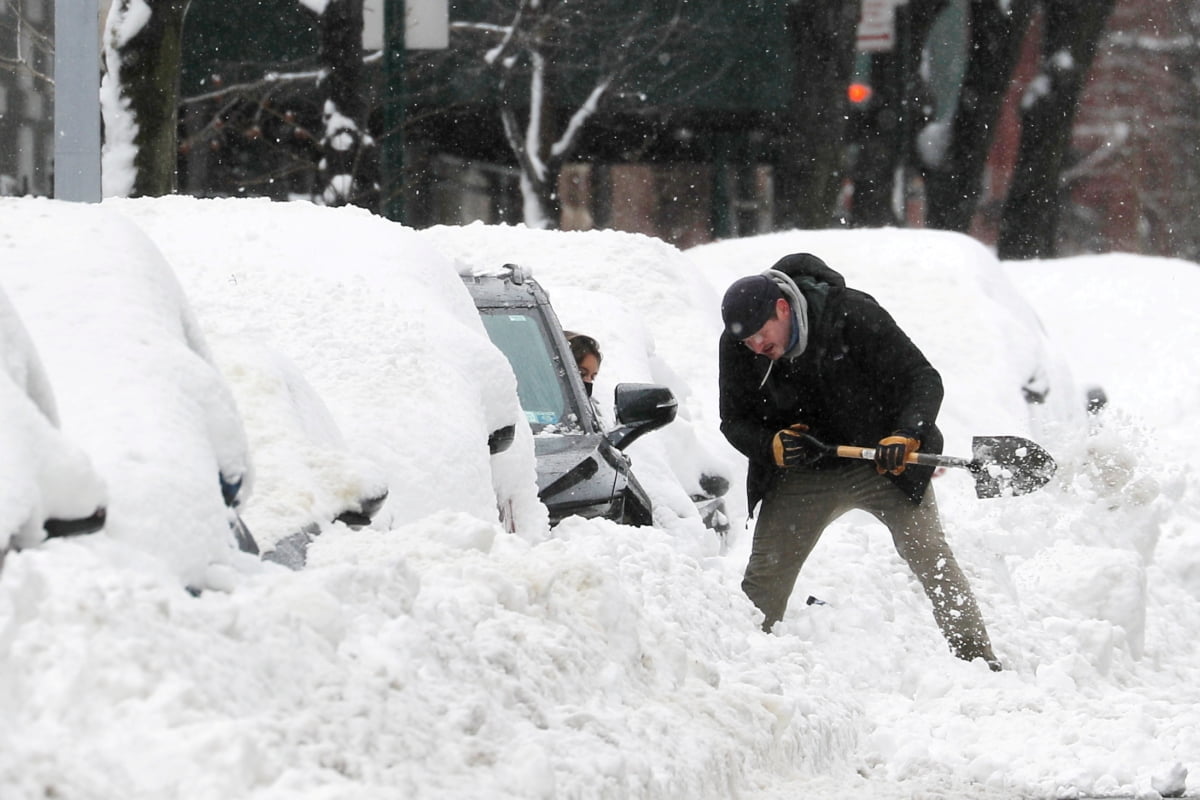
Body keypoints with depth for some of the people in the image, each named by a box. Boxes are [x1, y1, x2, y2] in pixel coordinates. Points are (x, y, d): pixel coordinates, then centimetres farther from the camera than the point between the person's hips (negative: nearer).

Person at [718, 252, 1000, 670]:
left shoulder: (854, 315, -23)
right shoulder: (737, 346, -11)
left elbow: (923, 380, -20)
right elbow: (734, 421, -2)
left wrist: (905, 435, -37)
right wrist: (772, 445, -24)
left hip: (884, 463, -3)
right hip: (802, 475, 3)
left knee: (933, 560, -13)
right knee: (764, 578, -2)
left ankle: (978, 660, -8)